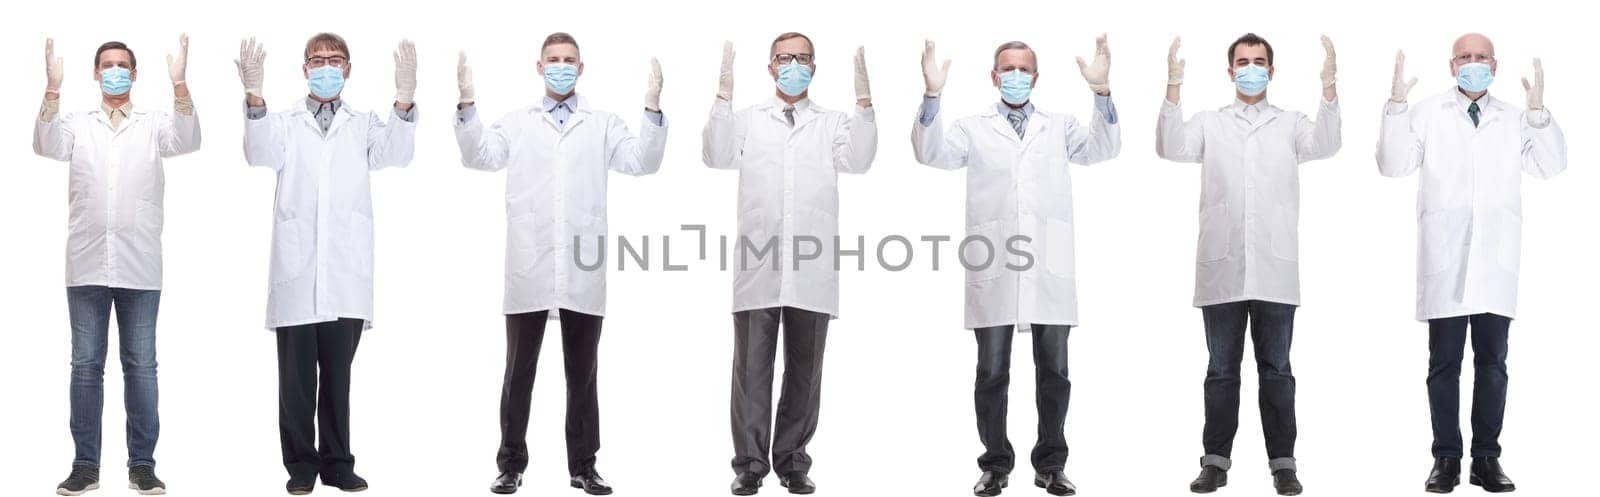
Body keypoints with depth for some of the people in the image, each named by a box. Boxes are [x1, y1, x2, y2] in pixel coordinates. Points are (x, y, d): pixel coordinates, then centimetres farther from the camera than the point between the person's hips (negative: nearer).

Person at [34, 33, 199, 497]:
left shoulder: (153, 125, 6)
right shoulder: (77, 124, 9)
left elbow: (187, 140, -13)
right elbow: (46, 145, -10)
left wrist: (179, 84, -28)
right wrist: (53, 89, -25)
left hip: (139, 267, -1)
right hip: (86, 265, 1)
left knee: (140, 366, 3)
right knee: (86, 365, 4)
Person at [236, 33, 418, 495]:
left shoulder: (362, 125, 12)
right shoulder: (286, 121, 8)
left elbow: (394, 153, -8)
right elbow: (263, 154, -13)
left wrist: (404, 99, -26)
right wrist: (254, 95, -30)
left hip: (346, 275, 1)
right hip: (297, 272, -1)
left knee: (337, 377, 8)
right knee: (297, 378, 3)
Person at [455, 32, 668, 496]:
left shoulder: (603, 124, 10)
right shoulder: (516, 123, 10)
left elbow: (642, 162, -2)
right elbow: (480, 156, -5)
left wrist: (653, 109, -16)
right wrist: (467, 104, -20)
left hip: (583, 270, 0)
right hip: (528, 269, 0)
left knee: (582, 374, 8)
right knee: (519, 373, 6)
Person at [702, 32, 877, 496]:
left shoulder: (833, 123, 13)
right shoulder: (747, 119, 12)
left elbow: (858, 160, -6)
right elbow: (717, 156, -6)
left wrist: (864, 100, -15)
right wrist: (724, 94, -14)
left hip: (811, 268, 1)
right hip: (758, 266, -1)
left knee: (804, 370, 6)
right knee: (752, 367, 0)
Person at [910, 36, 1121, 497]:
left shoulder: (1060, 127, 14)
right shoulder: (973, 129, 9)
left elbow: (1103, 148, -1)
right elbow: (932, 153, -6)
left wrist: (1102, 91, -17)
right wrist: (932, 95, -21)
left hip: (1049, 269, 1)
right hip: (993, 269, -1)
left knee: (1054, 372, 5)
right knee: (992, 373, 5)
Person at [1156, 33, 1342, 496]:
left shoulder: (1290, 124, 10)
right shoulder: (1210, 123, 10)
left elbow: (1325, 145, -10)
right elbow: (1172, 148, -8)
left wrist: (1329, 86, -24)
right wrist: (1174, 86, -21)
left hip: (1275, 269, 0)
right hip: (1222, 268, 0)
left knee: (1276, 369, 4)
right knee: (1222, 369, 6)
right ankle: (1216, 460, 12)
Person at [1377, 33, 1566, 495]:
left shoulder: (1515, 118, 11)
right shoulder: (1427, 113, 7)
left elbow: (1550, 165, -1)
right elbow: (1393, 165, -4)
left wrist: (1538, 110, -13)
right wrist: (1396, 106, -14)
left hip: (1495, 263, 2)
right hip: (1445, 264, -2)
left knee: (1492, 363, 4)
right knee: (1444, 364, 1)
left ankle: (1487, 459, 10)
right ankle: (1446, 458, 7)